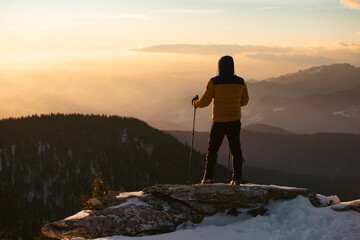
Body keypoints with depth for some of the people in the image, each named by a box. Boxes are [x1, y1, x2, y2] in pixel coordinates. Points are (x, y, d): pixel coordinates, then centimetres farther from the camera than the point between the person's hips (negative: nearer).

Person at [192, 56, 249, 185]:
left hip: (219, 122, -3)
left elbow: (204, 101, -10)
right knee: (236, 149, 10)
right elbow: (244, 101, 10)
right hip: (235, 121, 3)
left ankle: (208, 177, 8)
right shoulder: (240, 82, -1)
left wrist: (195, 102, 11)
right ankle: (237, 178, 6)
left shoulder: (214, 82, -11)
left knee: (212, 149, 9)